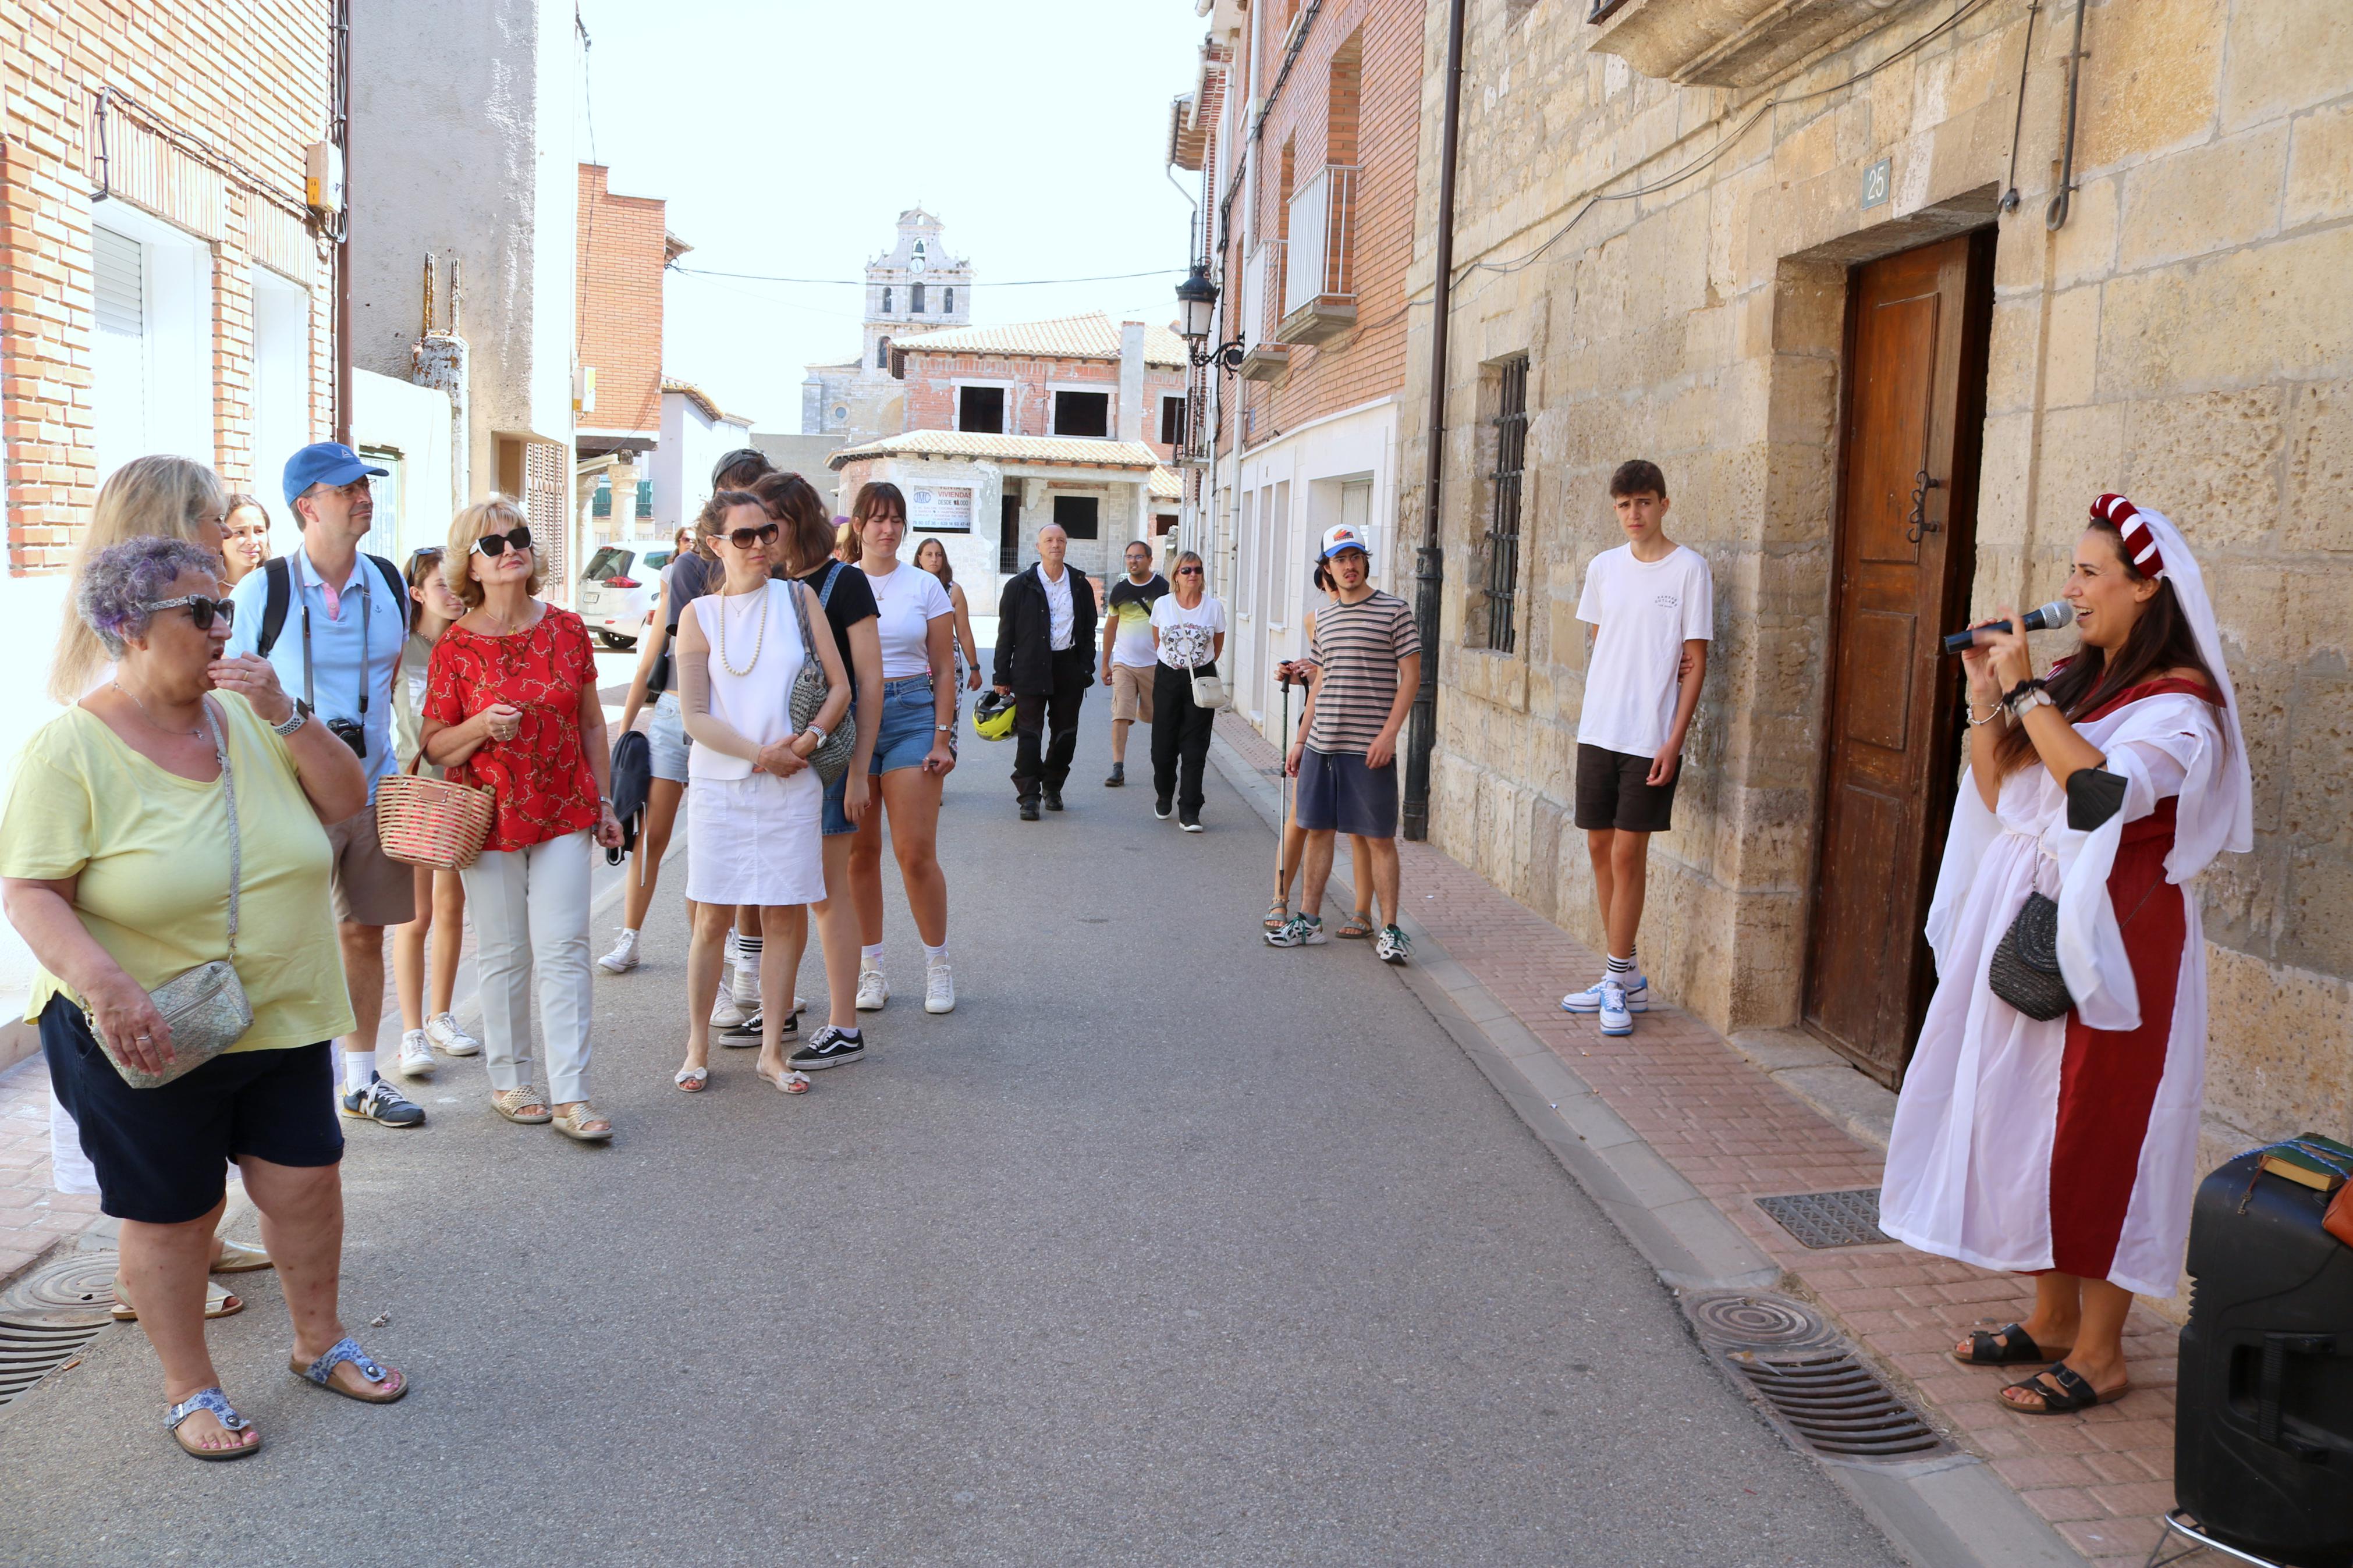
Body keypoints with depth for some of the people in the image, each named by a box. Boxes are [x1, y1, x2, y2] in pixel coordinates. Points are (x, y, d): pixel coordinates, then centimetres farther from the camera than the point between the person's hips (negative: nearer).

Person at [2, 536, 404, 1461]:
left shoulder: (246, 719, 3)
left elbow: (348, 802, 0)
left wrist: (285, 716, -14)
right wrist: (101, 981, -31)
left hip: (284, 1022, 5)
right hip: (146, 1041, -5)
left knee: (307, 1184, 11)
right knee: (171, 1216, 8)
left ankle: (318, 1342, 34)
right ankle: (189, 1390, 28)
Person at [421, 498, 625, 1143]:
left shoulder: (567, 628, 3)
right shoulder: (456, 646, -4)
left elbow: (591, 723, 11)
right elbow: (435, 747, -1)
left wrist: (605, 803, 11)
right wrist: (482, 726, -20)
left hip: (564, 813, 2)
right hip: (490, 817, -1)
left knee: (563, 950, -2)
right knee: (503, 955, 7)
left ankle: (571, 1096, 1)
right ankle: (509, 1082, 22)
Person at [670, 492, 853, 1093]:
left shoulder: (798, 599, 5)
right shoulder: (699, 615, 2)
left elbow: (840, 686, 3)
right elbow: (696, 717, -3)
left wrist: (809, 738, -13)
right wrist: (759, 754, -13)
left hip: (792, 782, 1)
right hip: (719, 785, -1)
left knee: (785, 917, 3)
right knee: (712, 920, 2)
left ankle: (772, 1050, 16)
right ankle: (697, 1049, 17)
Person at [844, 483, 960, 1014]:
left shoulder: (926, 586, 5)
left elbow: (944, 668, 5)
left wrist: (942, 737, -3)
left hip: (911, 714, -1)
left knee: (916, 852, -6)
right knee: (860, 851, 4)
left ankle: (938, 965, 9)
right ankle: (871, 969, 15)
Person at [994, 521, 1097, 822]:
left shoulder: (1080, 586, 8)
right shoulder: (1019, 585, 1)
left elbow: (1088, 631, 13)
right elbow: (1006, 633, 1)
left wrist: (1085, 670, 5)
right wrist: (1002, 677, -2)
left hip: (1069, 667, 3)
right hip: (1030, 669, -3)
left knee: (1065, 732, 8)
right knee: (1029, 733, -5)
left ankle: (1053, 788, 25)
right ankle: (1029, 797, -2)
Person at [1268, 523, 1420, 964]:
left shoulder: (1393, 610, -3)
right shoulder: (1325, 617, 14)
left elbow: (1411, 675, -5)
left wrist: (1388, 733, -14)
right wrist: (1300, 740, 17)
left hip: (1369, 749, -5)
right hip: (1321, 745, 6)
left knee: (1379, 838, -1)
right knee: (1317, 830, 10)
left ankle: (1391, 930, 6)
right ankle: (1308, 920, 20)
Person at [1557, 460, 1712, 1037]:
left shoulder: (1689, 569, -5)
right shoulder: (1603, 568, 9)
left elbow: (1696, 663, -6)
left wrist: (1674, 740, -11)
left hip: (1651, 737, -5)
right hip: (1598, 729, 5)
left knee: (1628, 853, -4)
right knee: (1600, 847, 8)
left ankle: (1618, 980, 7)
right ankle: (1624, 979, 19)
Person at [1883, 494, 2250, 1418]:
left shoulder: (2180, 704, -10)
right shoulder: (2076, 683, 13)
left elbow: (2100, 791, -29)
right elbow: (1998, 796, 11)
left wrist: (2025, 693, -21)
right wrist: (1986, 694, 2)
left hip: (2109, 944, -8)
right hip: (2030, 929, 8)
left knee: (2091, 1135, -3)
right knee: (2026, 1122, 12)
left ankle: (2099, 1353, 9)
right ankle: (2053, 1318, 26)